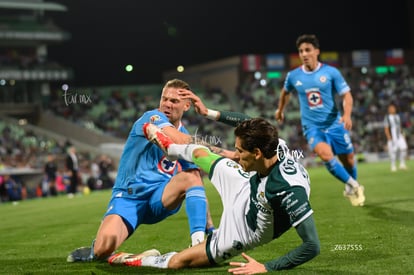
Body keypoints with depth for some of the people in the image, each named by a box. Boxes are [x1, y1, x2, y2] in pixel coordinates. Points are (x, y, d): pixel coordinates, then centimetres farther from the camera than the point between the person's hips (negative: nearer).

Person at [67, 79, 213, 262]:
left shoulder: (186, 136, 10)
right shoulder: (152, 117, -6)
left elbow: (197, 184, 7)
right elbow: (179, 140, -27)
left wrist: (209, 224, -2)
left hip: (159, 198, 4)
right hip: (128, 196, -4)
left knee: (189, 177, -26)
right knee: (105, 244, -26)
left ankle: (200, 242, -27)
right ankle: (96, 252, 12)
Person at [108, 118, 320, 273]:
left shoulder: (289, 189, -45)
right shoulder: (275, 145, -26)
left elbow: (312, 246, -41)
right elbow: (249, 124, 0)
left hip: (245, 229, -6)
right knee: (199, 154, 21)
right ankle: (167, 146, 56)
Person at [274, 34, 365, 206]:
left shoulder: (331, 72, -7)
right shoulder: (293, 76, -1)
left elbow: (346, 95, -6)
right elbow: (286, 92, 21)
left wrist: (347, 114, -24)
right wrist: (280, 110, 34)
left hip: (335, 124, 0)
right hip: (312, 127, 0)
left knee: (348, 160, 9)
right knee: (326, 155, -26)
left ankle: (351, 190, 39)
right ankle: (354, 186, -8)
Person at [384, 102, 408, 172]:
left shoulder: (397, 116, 14)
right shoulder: (387, 117, -6)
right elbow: (386, 129, -9)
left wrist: (402, 134, 15)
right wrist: (389, 138, -16)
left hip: (399, 136, 5)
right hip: (392, 137, -5)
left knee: (403, 147, -9)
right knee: (393, 151, -4)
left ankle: (402, 164, 3)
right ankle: (393, 166, 8)